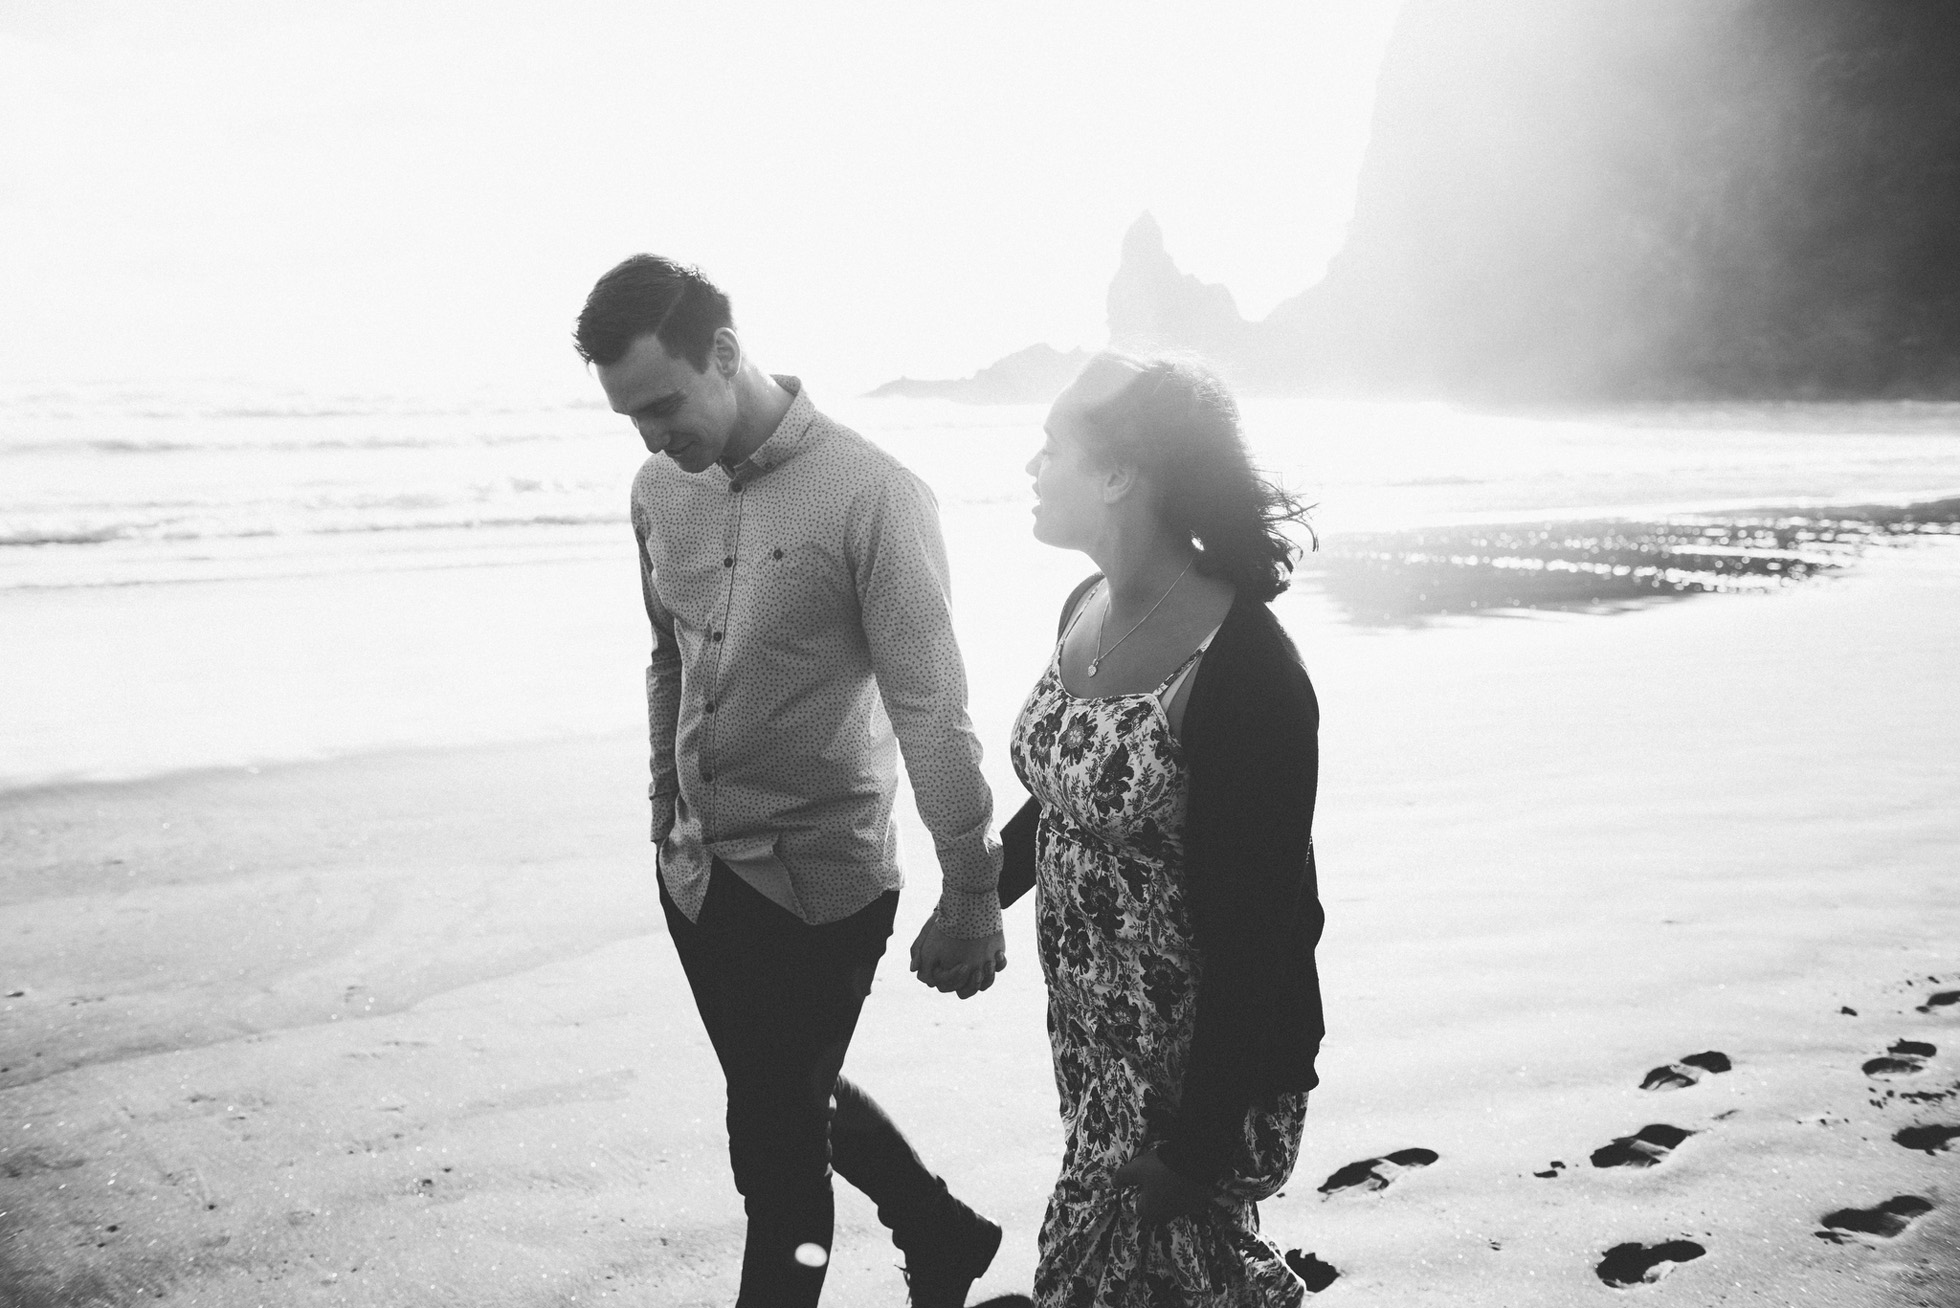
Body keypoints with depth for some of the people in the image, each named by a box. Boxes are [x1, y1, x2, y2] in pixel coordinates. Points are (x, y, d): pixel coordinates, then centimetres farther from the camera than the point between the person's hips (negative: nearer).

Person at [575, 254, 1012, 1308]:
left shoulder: (871, 495, -20)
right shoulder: (660, 488, 0)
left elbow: (930, 706, -19)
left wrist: (970, 891, -17)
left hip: (818, 878, -7)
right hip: (699, 868, 7)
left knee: (775, 1138, 5)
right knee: (793, 1095, 22)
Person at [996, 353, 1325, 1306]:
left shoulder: (1245, 670, -25)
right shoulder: (1087, 611, -1)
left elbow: (1255, 926, -22)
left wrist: (1197, 1141, -19)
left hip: (1200, 1058, -7)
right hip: (1090, 1035, 7)